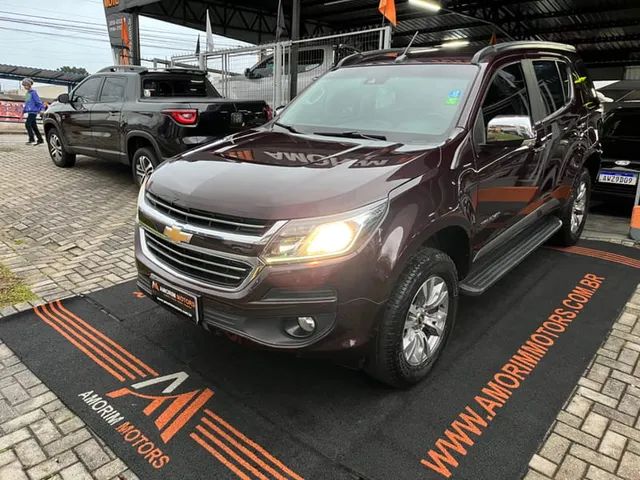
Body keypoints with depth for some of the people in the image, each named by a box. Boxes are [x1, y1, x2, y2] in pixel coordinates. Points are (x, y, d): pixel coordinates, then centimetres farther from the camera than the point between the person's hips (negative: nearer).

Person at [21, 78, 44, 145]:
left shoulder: (33, 92, -9)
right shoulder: (28, 93, 17)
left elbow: (38, 101, -14)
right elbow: (26, 103, 23)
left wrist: (41, 109, -20)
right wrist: (23, 111, 23)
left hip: (33, 111, -9)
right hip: (30, 112, 9)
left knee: (27, 124, -14)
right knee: (33, 126, 9)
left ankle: (32, 140, -11)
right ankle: (40, 140, 13)